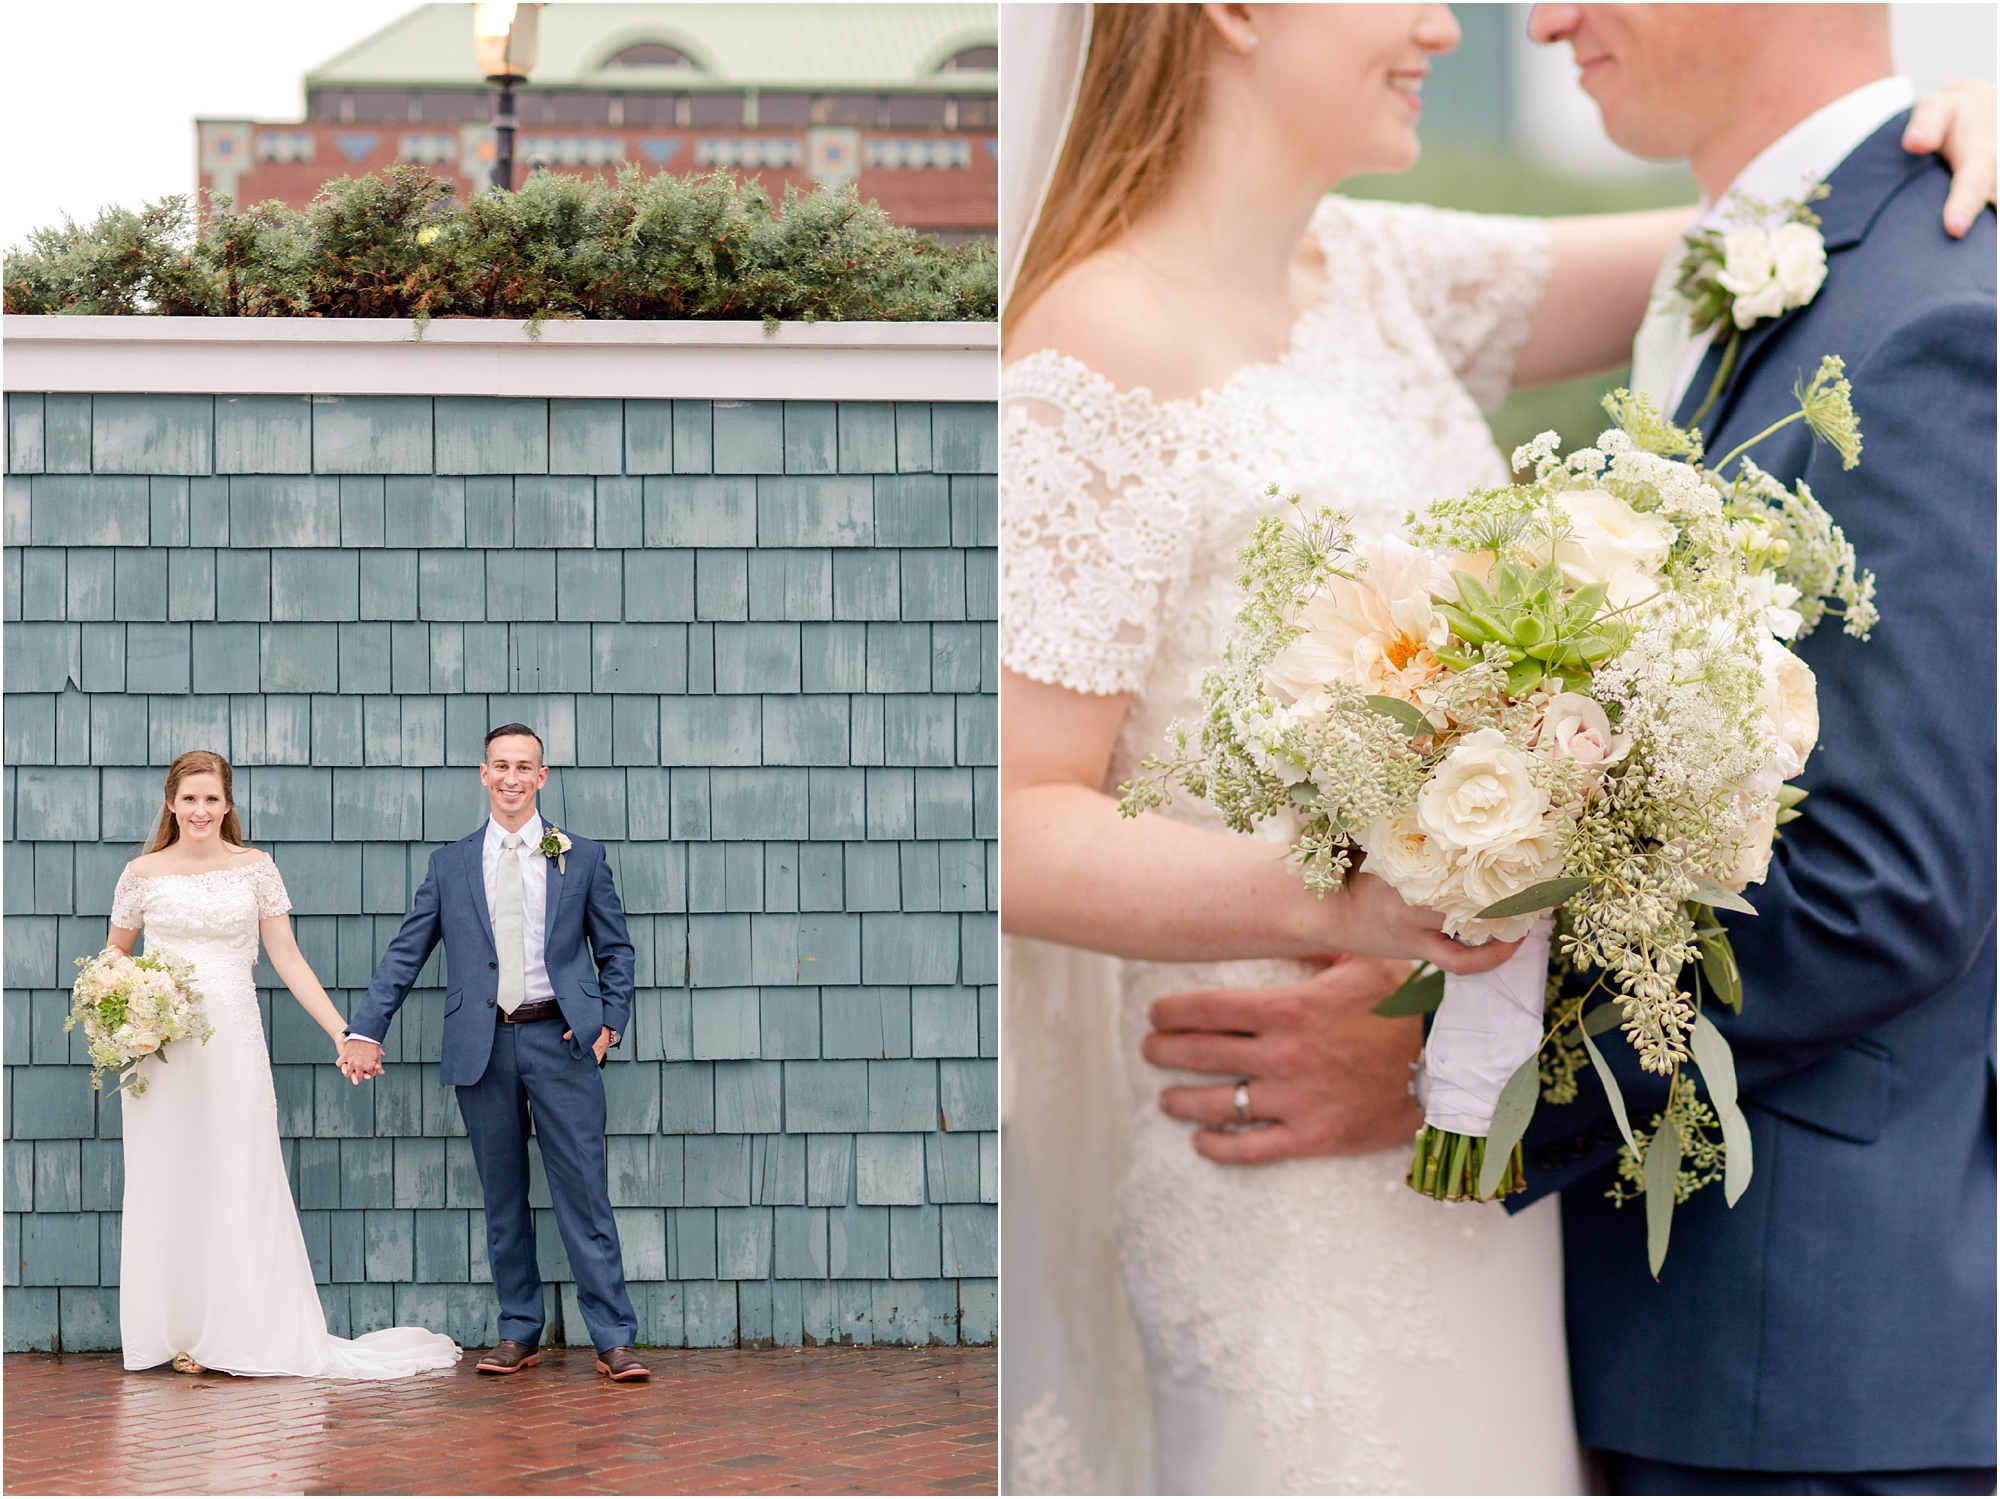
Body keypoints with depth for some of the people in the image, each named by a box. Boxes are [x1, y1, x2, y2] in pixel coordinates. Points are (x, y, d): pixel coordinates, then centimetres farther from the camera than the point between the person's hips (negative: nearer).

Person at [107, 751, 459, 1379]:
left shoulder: (255, 868, 4)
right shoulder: (143, 874, 4)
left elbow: (289, 962, 4)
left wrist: (343, 1033, -3)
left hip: (234, 1044, 0)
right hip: (159, 1051, 0)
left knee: (240, 1183, -3)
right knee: (167, 1185, 2)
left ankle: (239, 1333, 2)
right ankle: (177, 1333, 8)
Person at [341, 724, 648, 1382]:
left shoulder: (582, 858, 7)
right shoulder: (450, 865, 10)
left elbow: (615, 950, 12)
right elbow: (404, 955, 9)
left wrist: (610, 1022, -1)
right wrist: (365, 1031, 0)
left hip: (560, 1040, -2)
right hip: (483, 1048, 2)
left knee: (583, 1192, -4)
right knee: (502, 1198, 8)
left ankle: (614, 1340, -3)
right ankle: (518, 1333, 17)